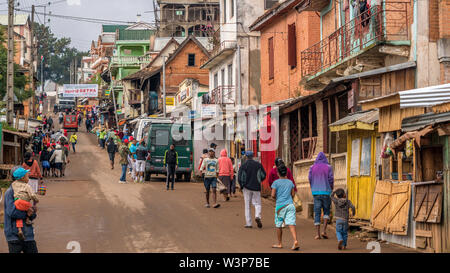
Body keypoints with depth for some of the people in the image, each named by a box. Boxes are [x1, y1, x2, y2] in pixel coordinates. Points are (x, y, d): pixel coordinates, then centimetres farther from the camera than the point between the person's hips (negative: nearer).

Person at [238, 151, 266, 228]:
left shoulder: (243, 165, -5)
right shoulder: (258, 164, 0)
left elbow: (239, 178, -7)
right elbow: (263, 175, 4)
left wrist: (241, 186, 8)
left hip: (247, 187, -1)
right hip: (256, 187, 1)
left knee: (247, 206, 6)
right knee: (257, 204, 10)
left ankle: (248, 223, 3)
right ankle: (257, 216, -18)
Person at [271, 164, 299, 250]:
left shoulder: (276, 182, -2)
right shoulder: (290, 182, 9)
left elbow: (273, 195, -5)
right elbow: (293, 194, 15)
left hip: (280, 205, -3)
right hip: (290, 204, 3)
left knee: (278, 225, 12)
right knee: (291, 224, -8)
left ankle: (279, 244, 20)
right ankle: (295, 241, -27)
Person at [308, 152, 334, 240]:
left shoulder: (312, 168, 3)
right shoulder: (328, 167, -2)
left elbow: (310, 180, 3)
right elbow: (331, 180, -3)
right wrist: (331, 190, 13)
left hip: (316, 192, 1)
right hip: (326, 192, -1)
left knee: (317, 213, 4)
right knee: (326, 211, 13)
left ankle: (318, 234, -2)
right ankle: (324, 231, -3)